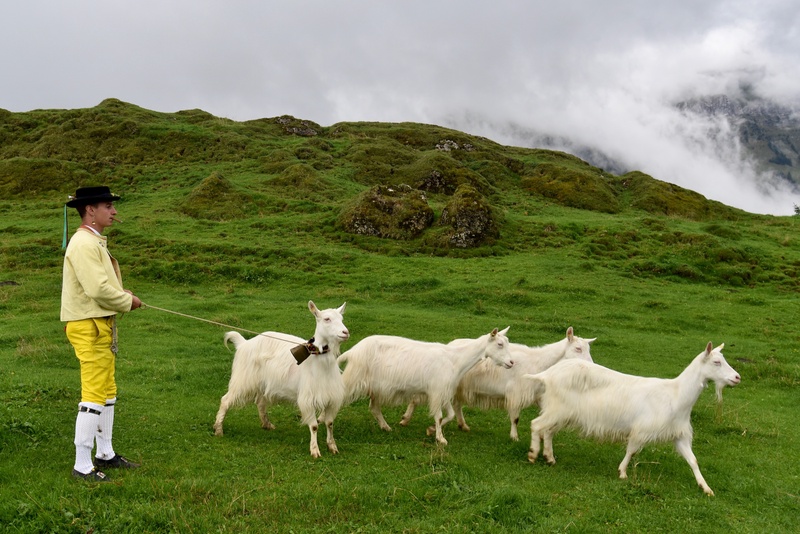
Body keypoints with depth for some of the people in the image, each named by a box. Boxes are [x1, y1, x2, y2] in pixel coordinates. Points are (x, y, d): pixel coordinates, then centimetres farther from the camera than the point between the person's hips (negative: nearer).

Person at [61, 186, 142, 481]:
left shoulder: (95, 241, 16)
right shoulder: (83, 244, -17)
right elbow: (97, 289, -25)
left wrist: (123, 295, 4)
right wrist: (127, 301, -11)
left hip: (102, 324, 11)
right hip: (89, 327, -11)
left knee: (107, 391, 18)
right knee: (94, 395, -7)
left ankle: (105, 454, 30)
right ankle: (82, 465, 2)